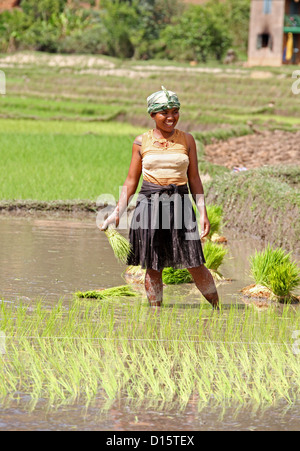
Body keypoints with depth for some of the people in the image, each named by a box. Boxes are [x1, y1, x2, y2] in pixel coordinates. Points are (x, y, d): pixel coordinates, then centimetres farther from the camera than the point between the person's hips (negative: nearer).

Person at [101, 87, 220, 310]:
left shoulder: (186, 140, 6)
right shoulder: (142, 142, 4)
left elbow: (194, 178, 8)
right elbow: (131, 180, 9)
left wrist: (203, 213, 2)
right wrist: (118, 212, 2)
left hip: (179, 204, 0)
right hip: (149, 204, 0)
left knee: (195, 265, -2)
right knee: (153, 267, 2)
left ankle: (218, 310, 11)